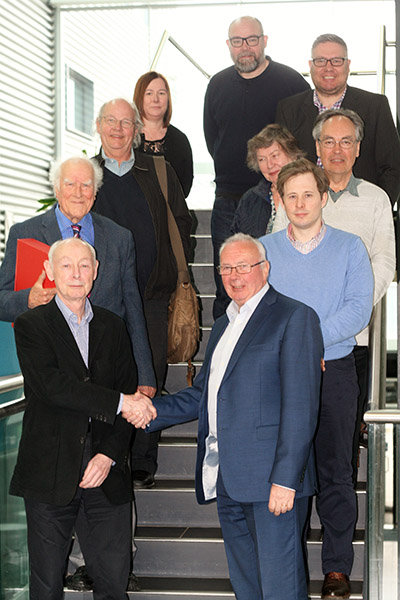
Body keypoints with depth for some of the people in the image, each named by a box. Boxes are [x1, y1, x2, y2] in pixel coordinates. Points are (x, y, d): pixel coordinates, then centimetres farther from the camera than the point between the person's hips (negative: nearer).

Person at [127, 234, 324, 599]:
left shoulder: (294, 317, -4)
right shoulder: (223, 326, 22)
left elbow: (301, 407, -12)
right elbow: (202, 396, 25)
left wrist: (285, 479, -18)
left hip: (272, 478, -8)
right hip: (228, 481, 8)